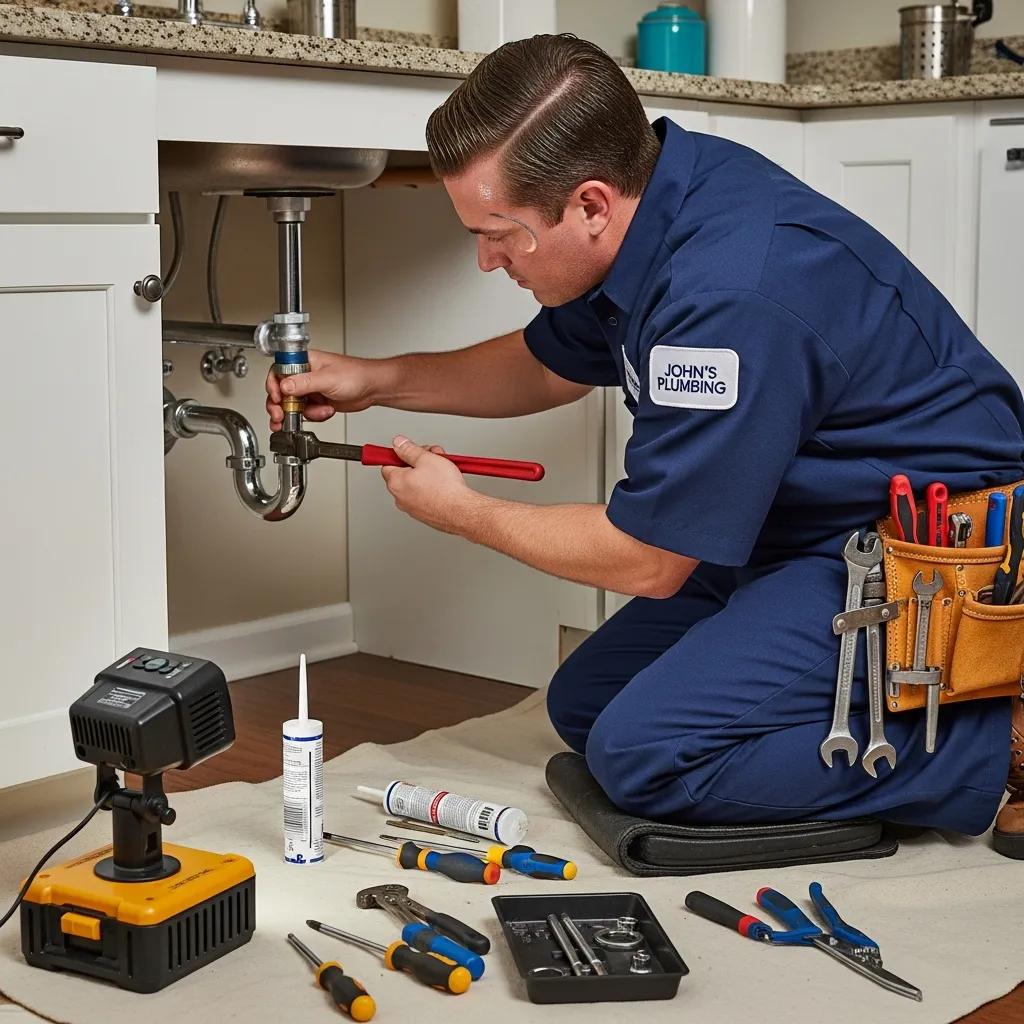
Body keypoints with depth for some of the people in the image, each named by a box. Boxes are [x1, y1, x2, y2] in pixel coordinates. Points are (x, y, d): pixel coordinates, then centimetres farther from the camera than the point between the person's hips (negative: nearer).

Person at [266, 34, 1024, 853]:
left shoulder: (728, 294, -32)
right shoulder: (657, 190, -3)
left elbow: (646, 561, -20)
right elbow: (548, 364, 18)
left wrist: (464, 513, -6)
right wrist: (376, 379, 8)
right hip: (813, 528, 10)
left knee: (644, 752, -19)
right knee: (584, 707, 11)